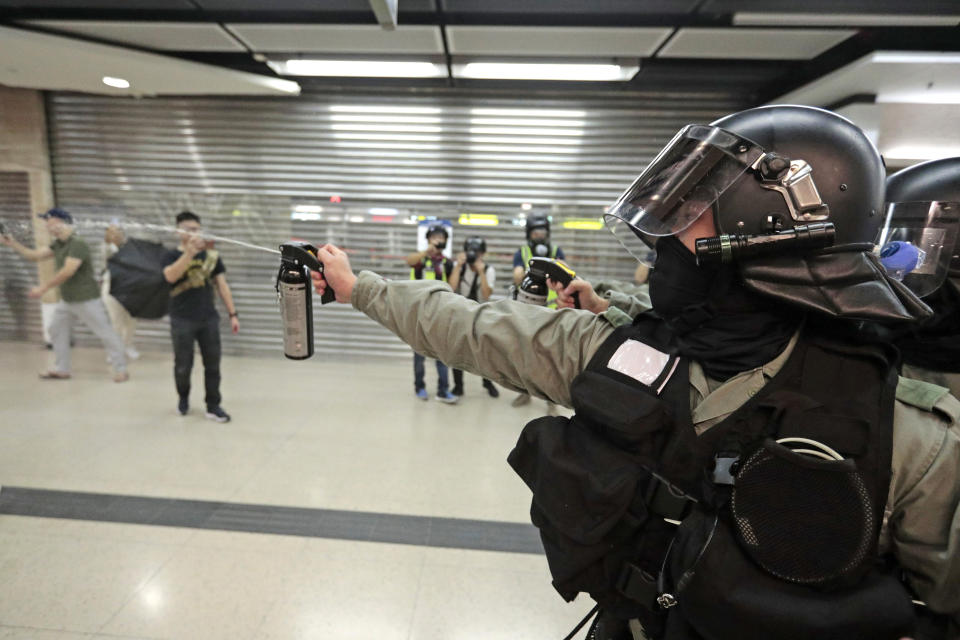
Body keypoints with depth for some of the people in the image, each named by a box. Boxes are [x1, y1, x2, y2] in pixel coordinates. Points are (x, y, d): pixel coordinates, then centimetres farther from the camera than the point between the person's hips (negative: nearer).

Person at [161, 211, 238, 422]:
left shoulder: (211, 255, 5)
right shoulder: (173, 256, -1)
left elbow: (222, 285, 6)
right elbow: (171, 276, -23)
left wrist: (233, 314, 2)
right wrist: (190, 251, -36)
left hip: (209, 319, 2)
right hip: (182, 321, -2)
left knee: (212, 364, 4)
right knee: (183, 366, 7)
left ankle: (213, 406, 14)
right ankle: (183, 397, 34)